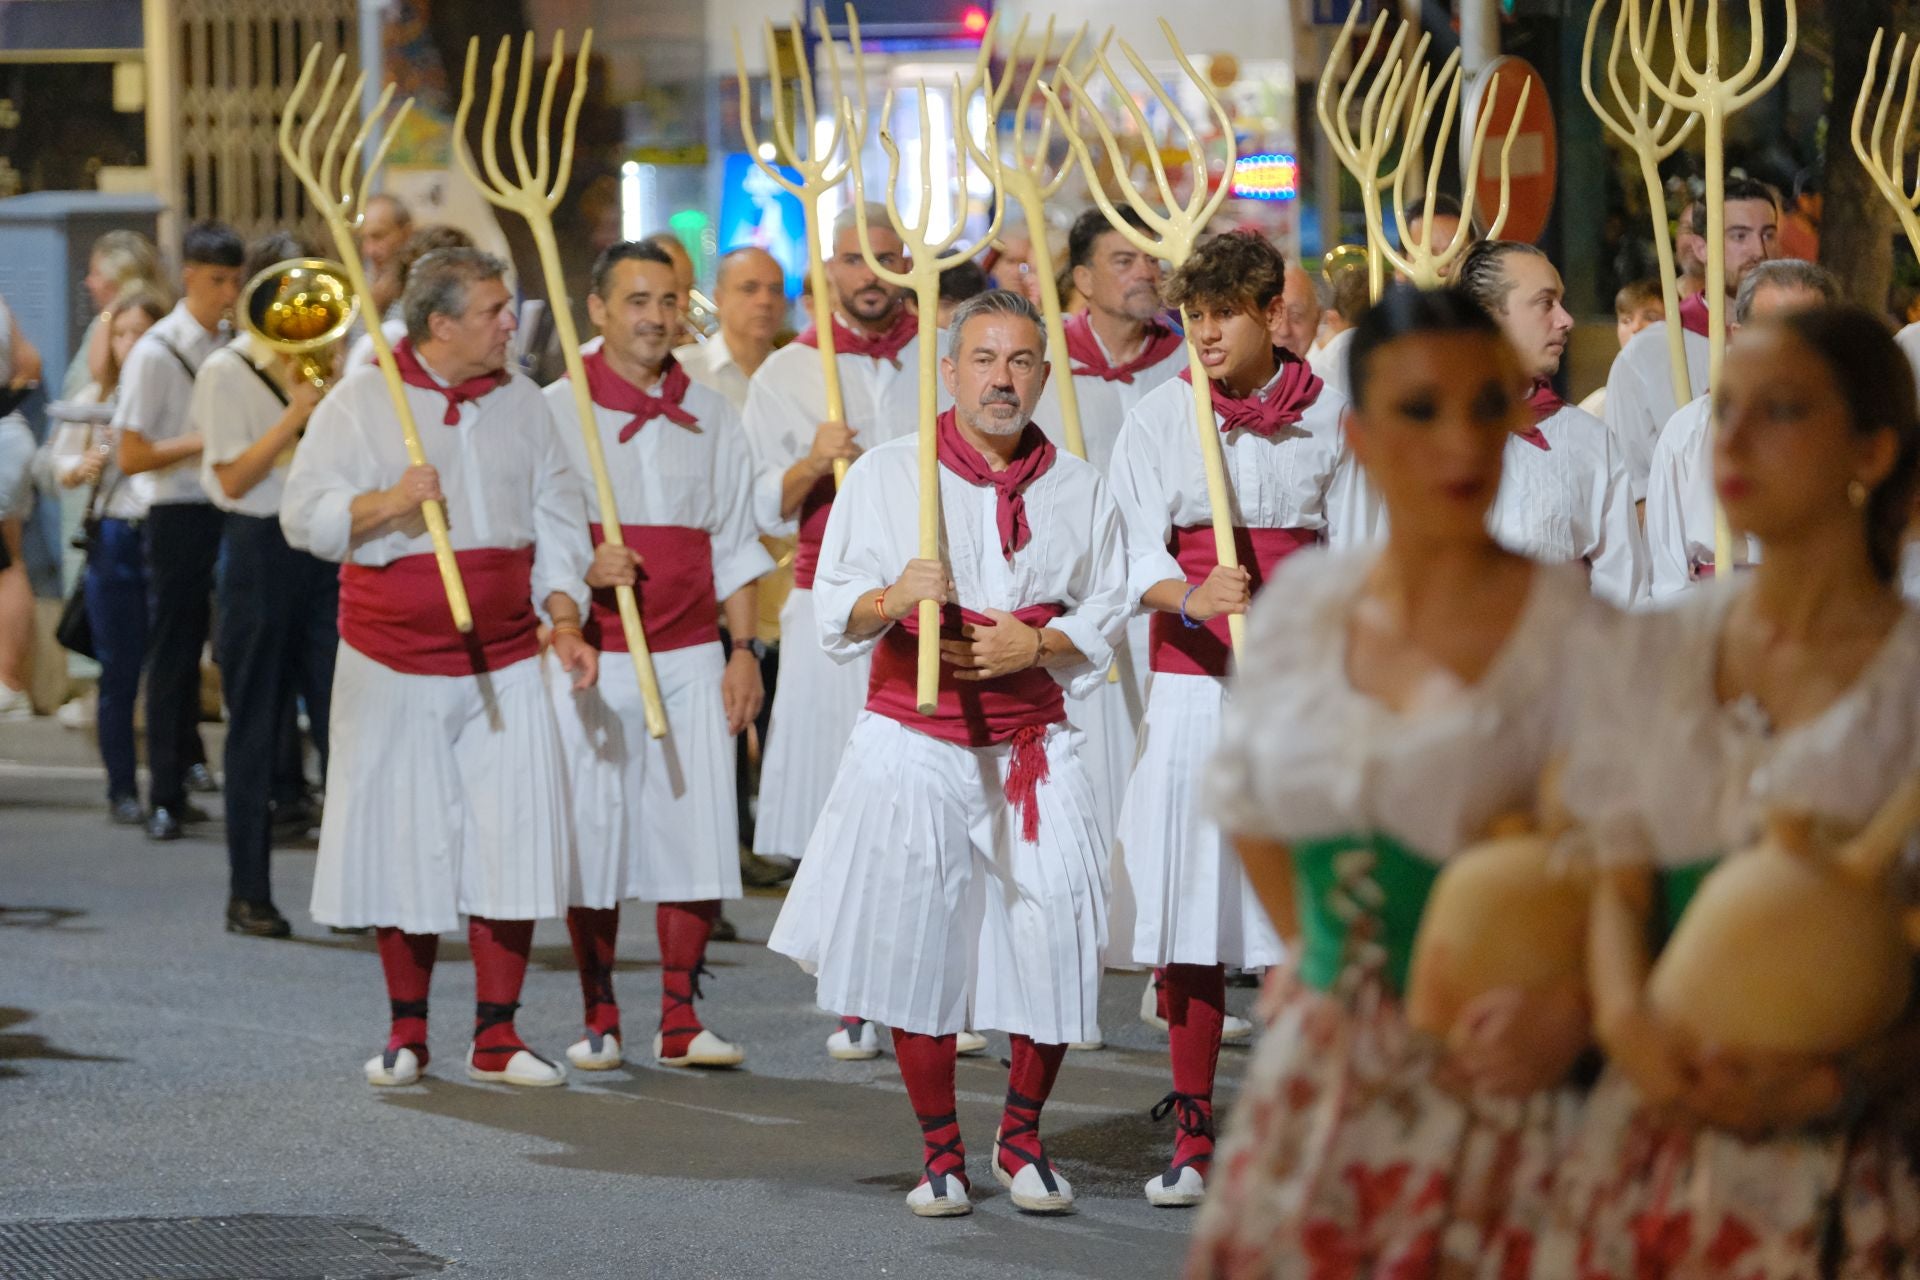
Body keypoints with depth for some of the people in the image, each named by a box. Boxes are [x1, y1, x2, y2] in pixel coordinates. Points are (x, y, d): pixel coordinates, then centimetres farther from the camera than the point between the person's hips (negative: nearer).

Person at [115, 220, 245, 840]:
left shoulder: (241, 346, 9)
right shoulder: (156, 353, -7)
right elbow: (132, 456, -11)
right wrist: (206, 442, -19)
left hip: (240, 510, 5)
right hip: (182, 516, -5)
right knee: (175, 656, 0)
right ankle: (166, 798, 6)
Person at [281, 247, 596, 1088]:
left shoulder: (522, 403, 9)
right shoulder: (361, 402, -2)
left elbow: (556, 517, 10)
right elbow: (303, 515, -4)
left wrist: (564, 620, -3)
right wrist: (387, 503, -21)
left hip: (505, 663, 3)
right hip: (396, 662, -2)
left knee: (513, 843, -3)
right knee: (403, 848, 2)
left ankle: (496, 1036, 5)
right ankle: (407, 1033, 16)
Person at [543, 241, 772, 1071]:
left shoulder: (708, 415, 12)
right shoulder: (557, 410, 2)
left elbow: (733, 543, 14)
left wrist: (744, 648, 6)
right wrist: (580, 568, -18)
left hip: (691, 652, 2)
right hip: (593, 653, -2)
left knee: (695, 828, -3)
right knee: (593, 833, 0)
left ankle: (680, 1020, 4)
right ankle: (599, 1019, 11)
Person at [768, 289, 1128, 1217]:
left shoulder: (1077, 488, 7)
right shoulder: (886, 474, 2)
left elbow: (1106, 614, 10)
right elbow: (833, 612, 0)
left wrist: (1037, 644, -9)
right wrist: (892, 601, -21)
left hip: (1032, 747, 1)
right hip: (915, 746, -1)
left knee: (1058, 944, -7)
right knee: (919, 947, 0)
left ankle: (1022, 1135, 14)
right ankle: (940, 1152, 14)